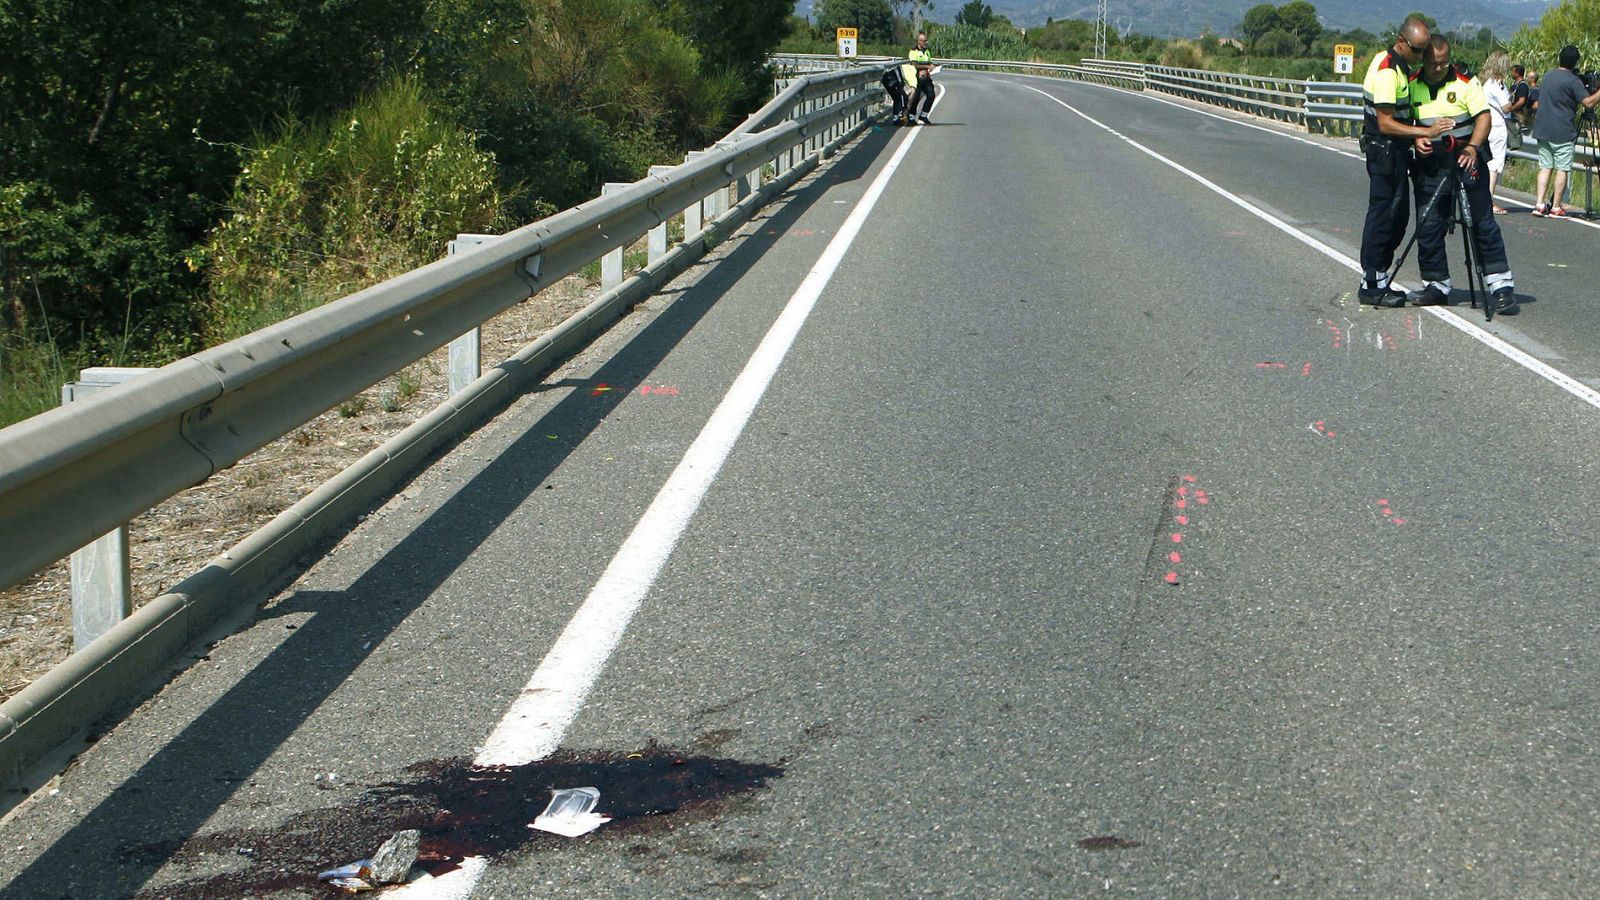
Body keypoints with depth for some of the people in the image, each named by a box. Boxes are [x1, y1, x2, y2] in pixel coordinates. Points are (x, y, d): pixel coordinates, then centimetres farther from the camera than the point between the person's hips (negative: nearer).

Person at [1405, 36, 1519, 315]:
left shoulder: (1465, 83, -3)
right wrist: (1416, 138, -9)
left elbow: (1484, 115, -8)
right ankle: (1436, 285, 16)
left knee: (1483, 223, -3)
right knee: (1428, 227, 3)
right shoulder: (1412, 86, 6)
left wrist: (1472, 148, -23)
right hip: (1430, 166, 3)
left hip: (1466, 163, -3)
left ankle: (1501, 285, -1)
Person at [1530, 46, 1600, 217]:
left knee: (1545, 167, 7)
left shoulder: (1549, 77, 12)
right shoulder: (1573, 81, -11)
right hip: (1563, 133, -6)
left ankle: (1539, 204, -2)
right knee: (1562, 169, -1)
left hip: (1543, 131, 6)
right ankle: (1556, 207, -1)